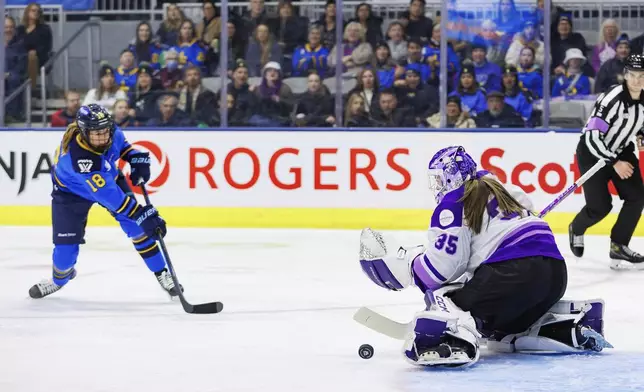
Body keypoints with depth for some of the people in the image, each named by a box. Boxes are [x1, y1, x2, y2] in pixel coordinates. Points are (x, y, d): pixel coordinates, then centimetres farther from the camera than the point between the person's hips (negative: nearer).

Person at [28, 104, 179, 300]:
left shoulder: (110, 131, -27)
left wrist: (137, 158, -13)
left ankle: (161, 273, 1)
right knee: (66, 244, -5)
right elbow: (107, 194, -46)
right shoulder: (78, 157, -44)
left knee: (137, 227, -11)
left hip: (108, 177, 5)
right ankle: (59, 278, 29)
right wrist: (143, 214, -49)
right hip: (71, 189, -5)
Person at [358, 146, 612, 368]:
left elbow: (442, 264, -4)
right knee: (504, 323, 28)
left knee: (447, 302, -3)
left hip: (514, 272, -8)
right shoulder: (500, 191, 26)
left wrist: (400, 262, 12)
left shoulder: (452, 205, 3)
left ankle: (455, 337, -39)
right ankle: (573, 326, 13)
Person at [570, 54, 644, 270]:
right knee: (600, 206, -9)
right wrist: (614, 163, -26)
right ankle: (576, 229, 23)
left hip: (621, 150, 7)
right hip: (593, 152, -7)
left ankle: (618, 247, -1)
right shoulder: (612, 99, -30)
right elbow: (592, 137, -30)